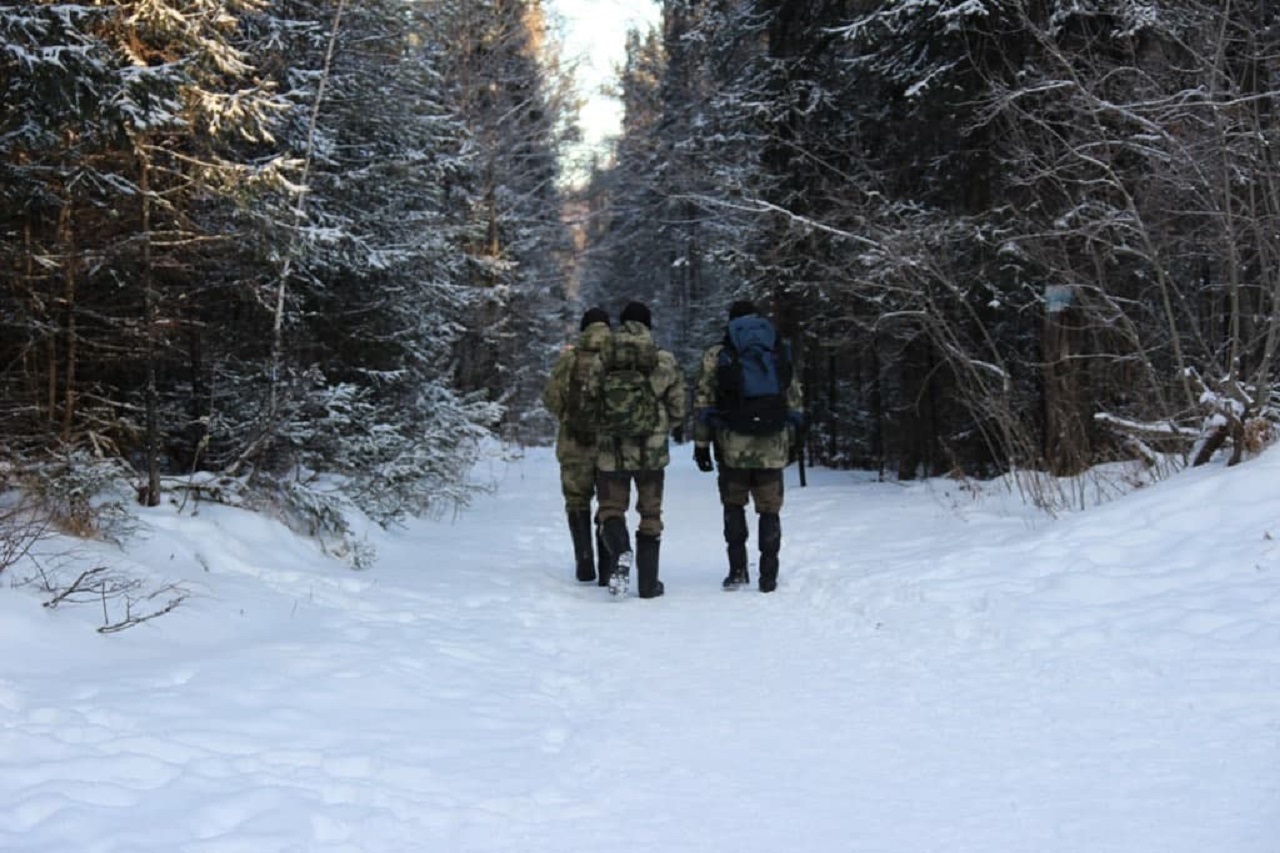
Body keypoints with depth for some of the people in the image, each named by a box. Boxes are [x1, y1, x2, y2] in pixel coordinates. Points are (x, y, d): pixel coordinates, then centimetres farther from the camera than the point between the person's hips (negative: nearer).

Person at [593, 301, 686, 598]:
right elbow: (677, 412, 0)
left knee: (611, 508, 14)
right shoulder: (665, 363, -5)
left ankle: (619, 552, -16)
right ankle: (648, 582, 15)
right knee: (650, 514, 14)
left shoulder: (600, 361, -6)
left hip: (610, 451, 0)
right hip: (653, 451, 0)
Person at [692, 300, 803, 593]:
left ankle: (738, 569, 7)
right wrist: (789, 438, 22)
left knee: (734, 505, 15)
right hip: (773, 447, 1)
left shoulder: (716, 356, 4)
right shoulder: (780, 353, 13)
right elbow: (795, 401, 14)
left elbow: (702, 403, 1)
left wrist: (701, 444, 4)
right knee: (770, 509, 8)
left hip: (733, 446, -1)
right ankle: (768, 577, 5)